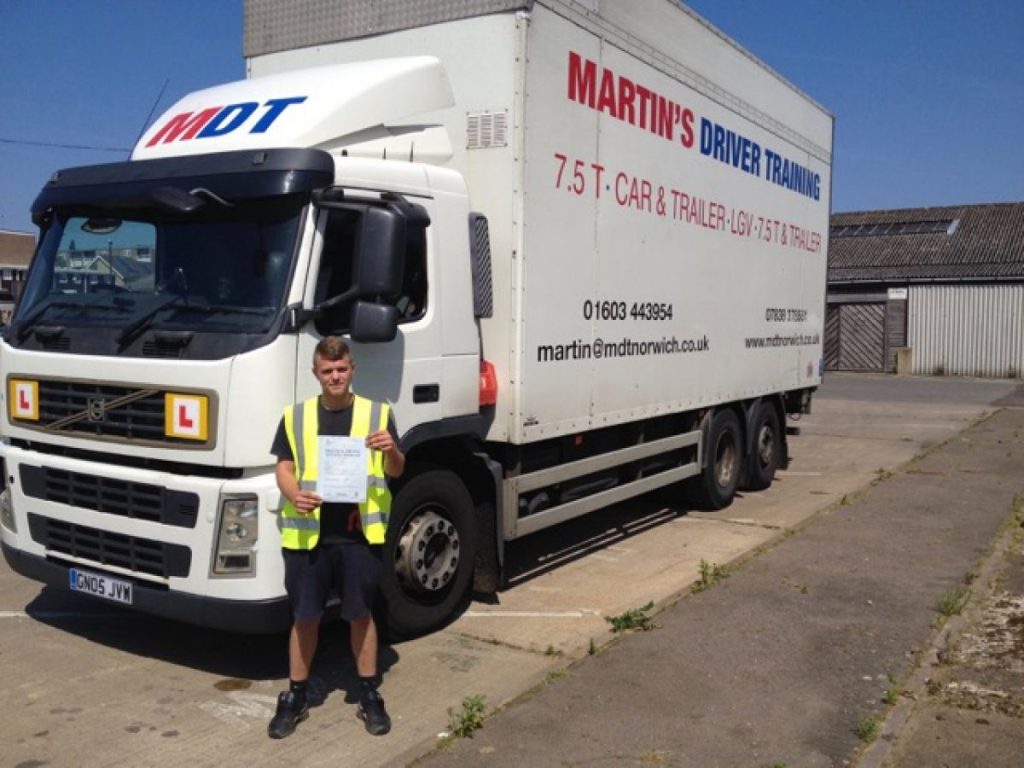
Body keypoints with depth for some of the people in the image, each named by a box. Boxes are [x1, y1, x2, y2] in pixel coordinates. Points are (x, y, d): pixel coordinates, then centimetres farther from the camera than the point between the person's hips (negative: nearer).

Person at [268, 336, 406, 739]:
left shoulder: (377, 413, 2)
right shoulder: (295, 416, 5)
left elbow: (395, 471, 5)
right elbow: (284, 468, 5)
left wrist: (391, 450, -17)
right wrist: (295, 495, -16)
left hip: (360, 533, -1)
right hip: (307, 533, 1)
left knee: (361, 614, 9)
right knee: (304, 616, 10)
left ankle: (369, 695, 24)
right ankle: (295, 697, 26)